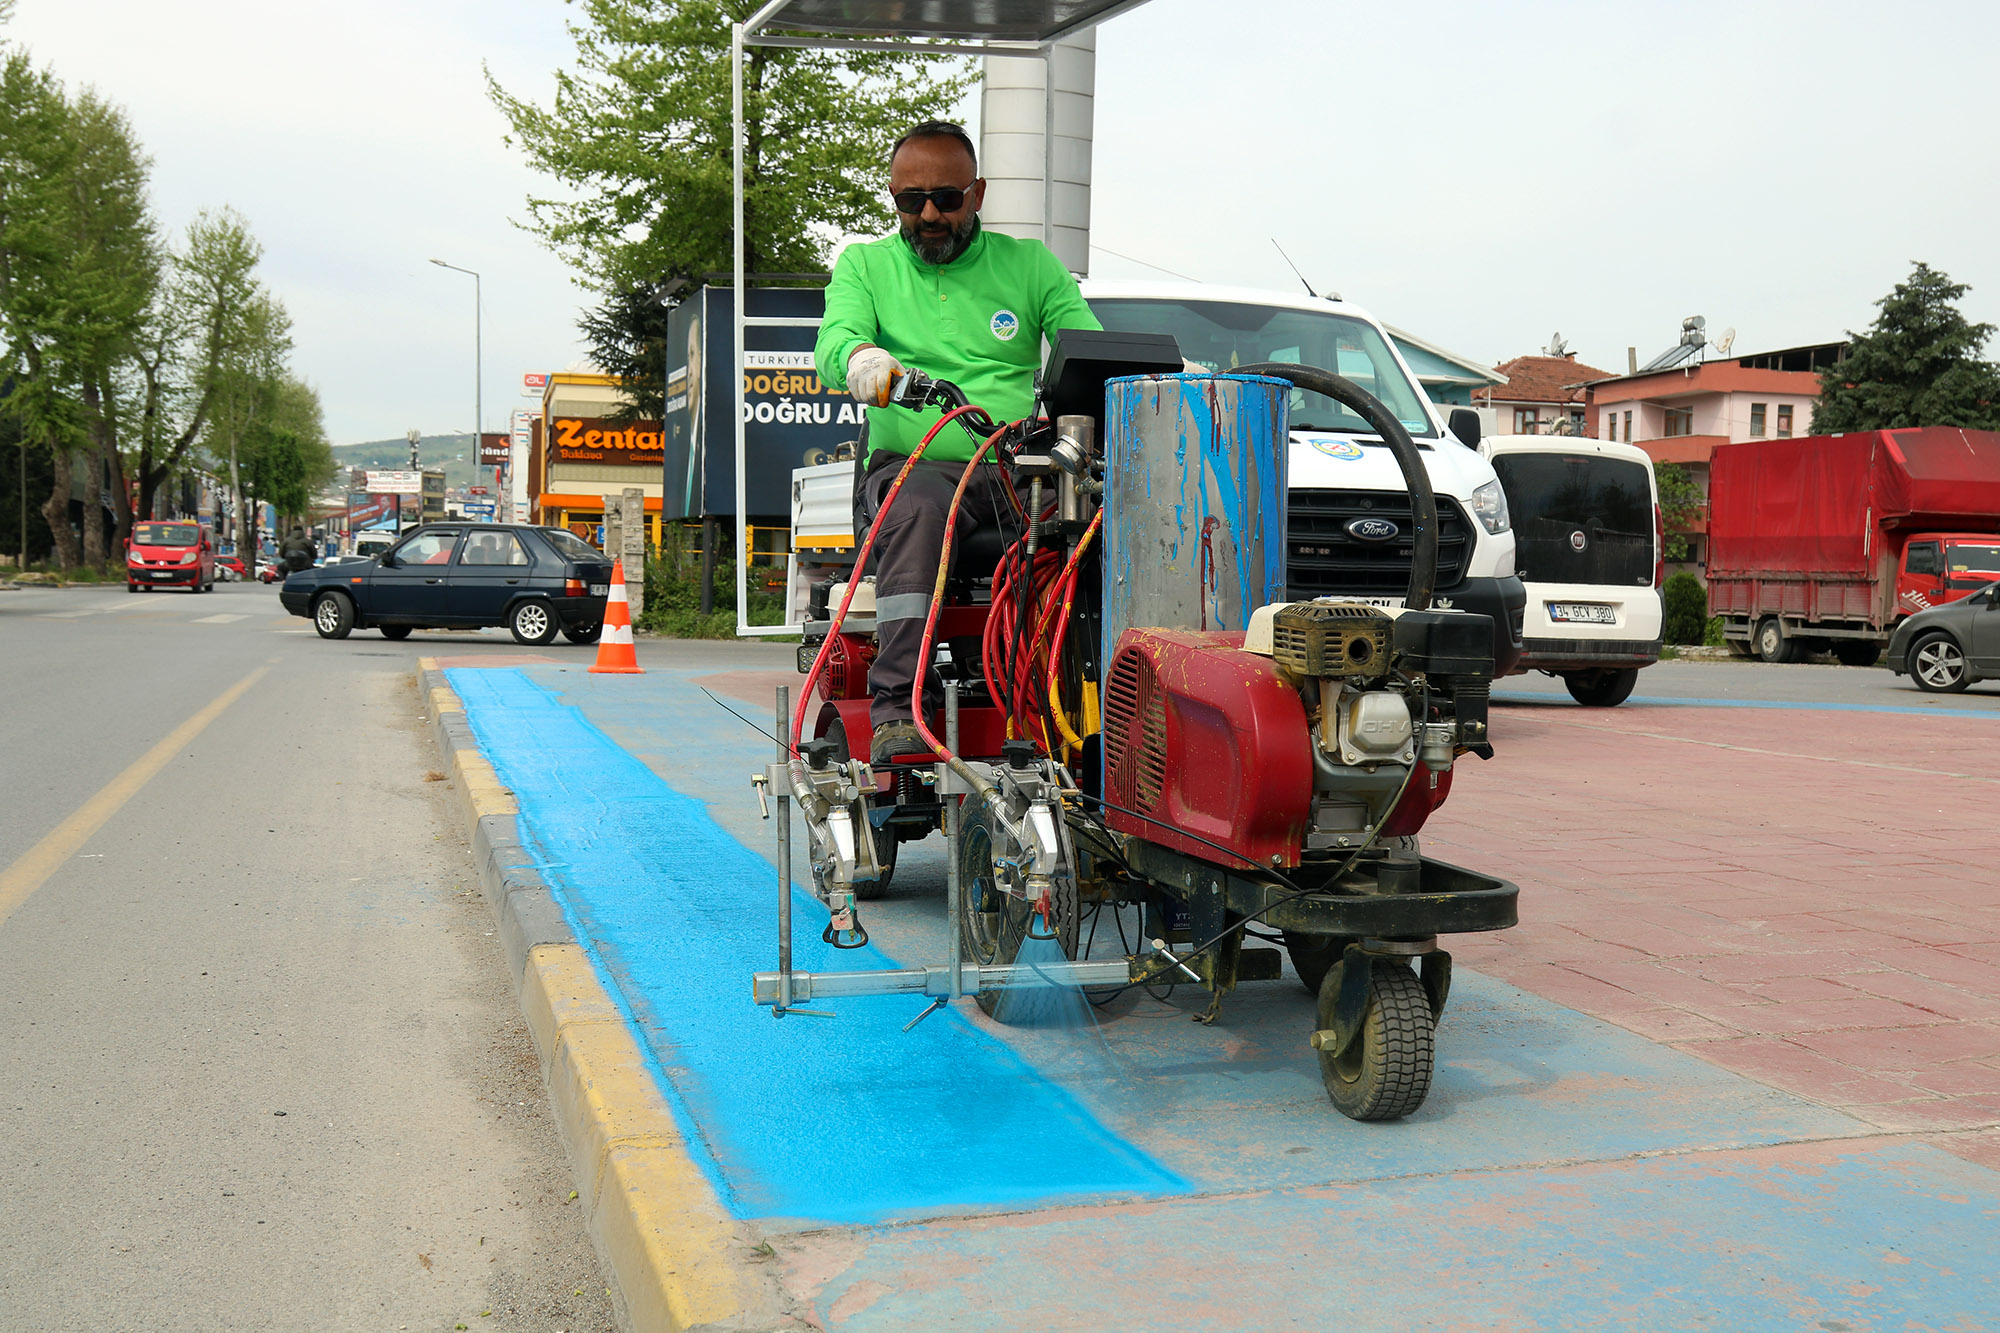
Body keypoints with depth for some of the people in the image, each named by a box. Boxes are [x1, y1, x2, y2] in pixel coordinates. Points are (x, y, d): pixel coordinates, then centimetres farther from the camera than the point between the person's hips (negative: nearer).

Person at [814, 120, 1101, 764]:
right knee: (919, 507, -37)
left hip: (1021, 469, 2)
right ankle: (900, 710, -39)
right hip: (913, 464, -1)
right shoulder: (864, 265, 15)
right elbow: (833, 339, -5)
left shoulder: (1029, 264, 17)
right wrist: (859, 356, -31)